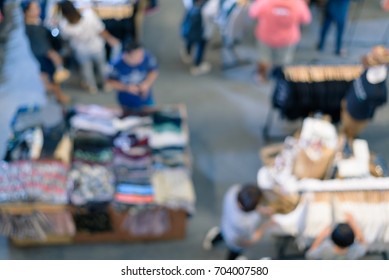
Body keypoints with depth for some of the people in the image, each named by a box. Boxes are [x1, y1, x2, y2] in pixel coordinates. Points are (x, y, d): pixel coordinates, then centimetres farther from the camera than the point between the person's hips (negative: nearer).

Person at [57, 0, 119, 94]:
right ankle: (106, 83, 56)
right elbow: (101, 30, -23)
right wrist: (110, 39, -2)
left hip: (81, 51, 0)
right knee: (102, 64, 31)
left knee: (86, 67, 31)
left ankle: (92, 87, 55)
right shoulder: (89, 14, -38)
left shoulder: (64, 26, -35)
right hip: (97, 47, 0)